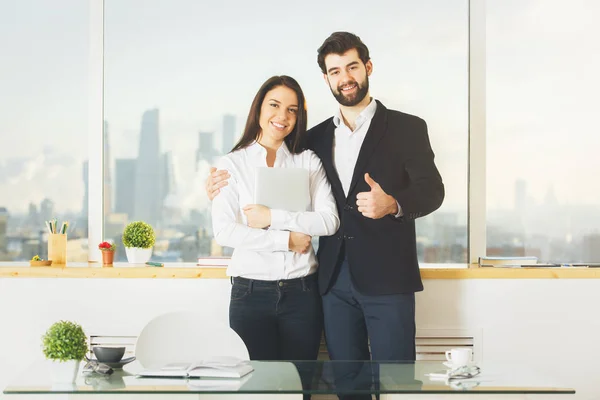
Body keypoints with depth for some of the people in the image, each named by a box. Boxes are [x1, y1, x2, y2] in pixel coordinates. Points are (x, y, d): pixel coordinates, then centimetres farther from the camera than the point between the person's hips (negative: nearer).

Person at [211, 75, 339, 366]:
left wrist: (272, 217, -11)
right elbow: (223, 231, -8)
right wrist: (287, 240, -10)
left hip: (301, 291, 1)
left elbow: (329, 221, -4)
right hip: (251, 293, -1)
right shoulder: (232, 164, 3)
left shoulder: (308, 162, 9)